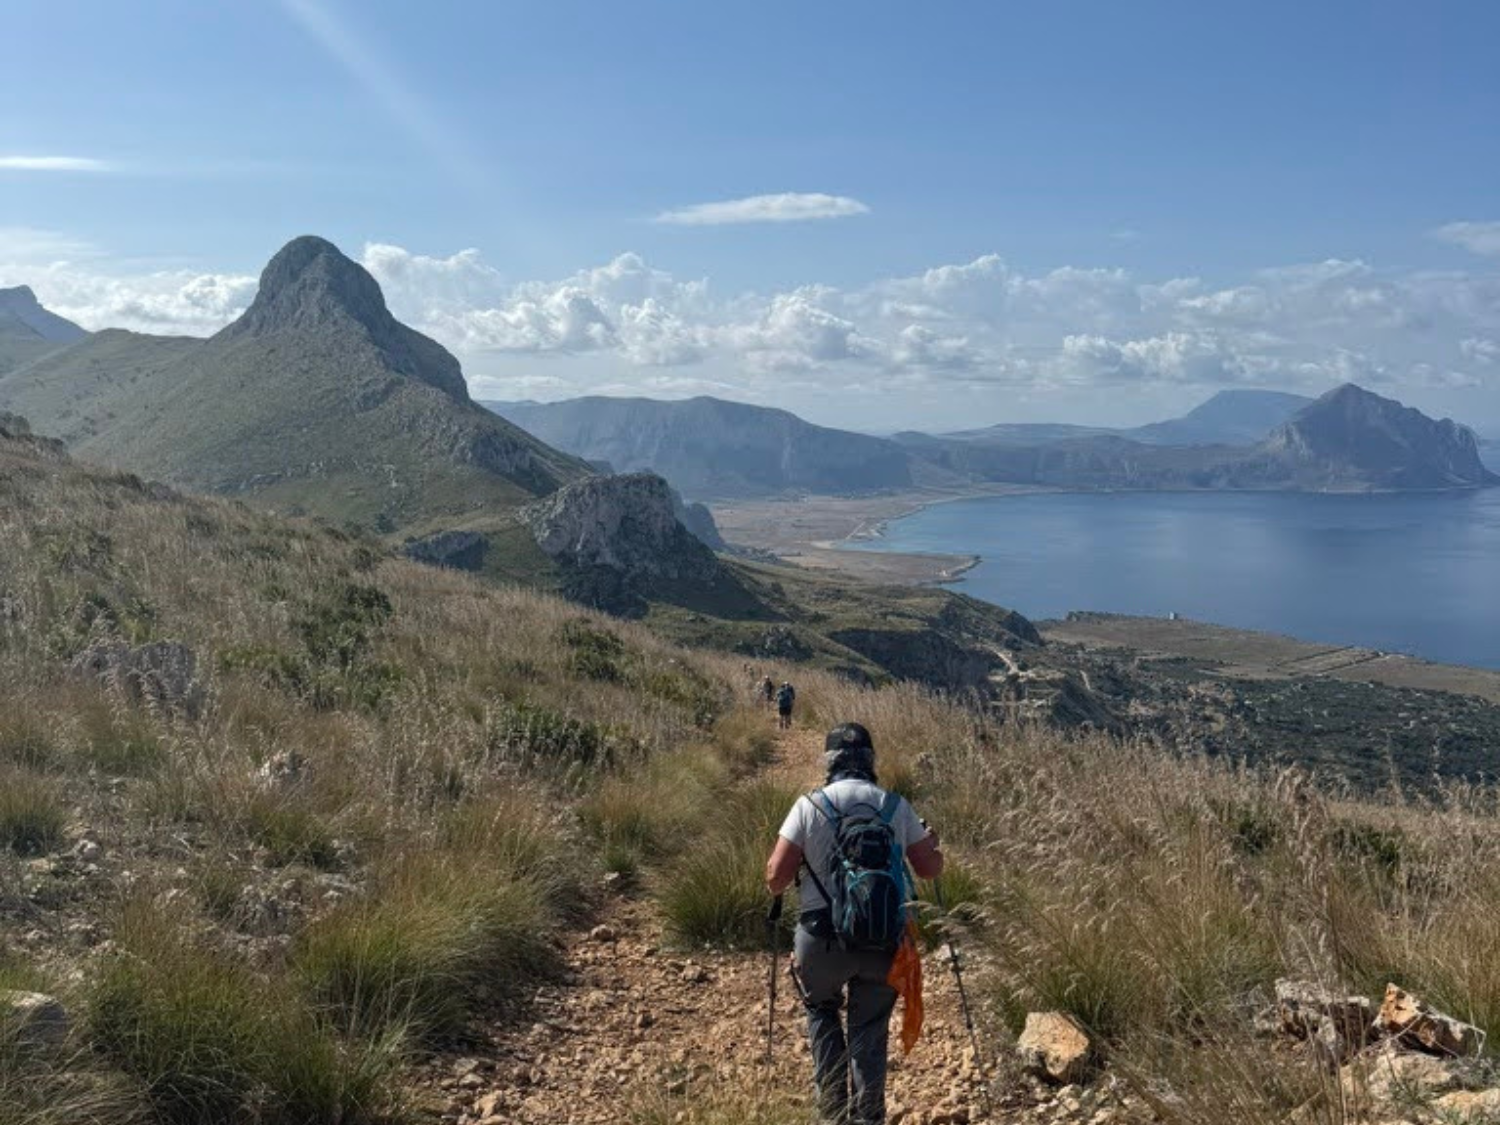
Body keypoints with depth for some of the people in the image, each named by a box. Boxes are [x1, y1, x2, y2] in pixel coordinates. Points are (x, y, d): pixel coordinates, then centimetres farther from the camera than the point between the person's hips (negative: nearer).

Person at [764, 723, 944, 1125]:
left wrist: (790, 856, 13)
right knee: (870, 1033, 15)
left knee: (822, 1011, 24)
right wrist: (932, 842, 27)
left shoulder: (809, 805, -8)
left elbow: (775, 880, -9)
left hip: (823, 938, -1)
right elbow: (931, 868, 6)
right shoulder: (897, 806, -2)